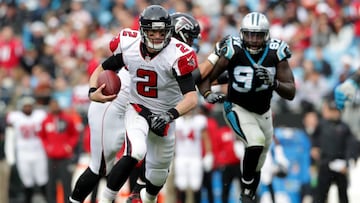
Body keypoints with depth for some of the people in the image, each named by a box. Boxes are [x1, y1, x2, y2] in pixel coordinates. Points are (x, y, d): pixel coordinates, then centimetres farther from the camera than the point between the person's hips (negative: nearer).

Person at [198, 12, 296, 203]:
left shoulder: (276, 54, -16)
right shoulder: (233, 52, -21)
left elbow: (291, 93, -17)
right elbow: (205, 77, -14)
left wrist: (273, 82, -36)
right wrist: (208, 94, -35)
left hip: (263, 113, 4)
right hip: (238, 109, -4)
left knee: (256, 166, 15)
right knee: (256, 142, -30)